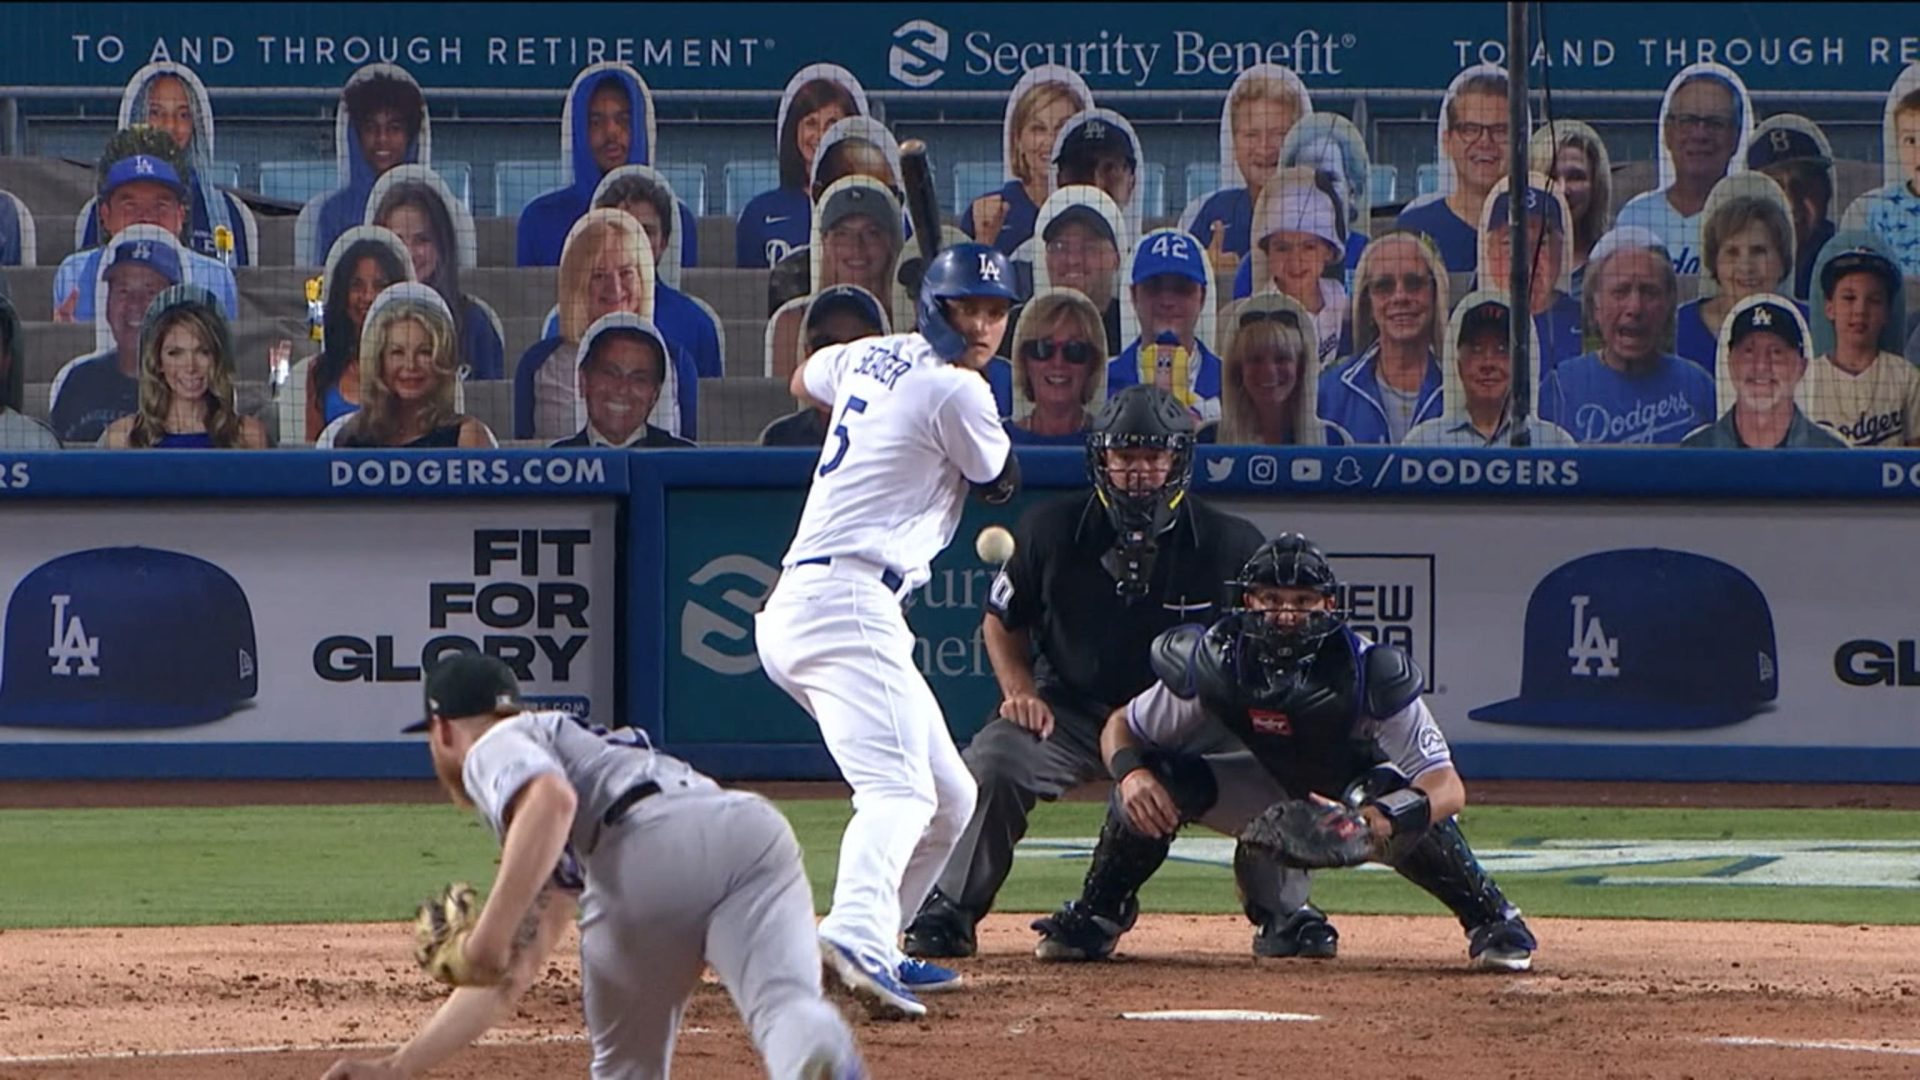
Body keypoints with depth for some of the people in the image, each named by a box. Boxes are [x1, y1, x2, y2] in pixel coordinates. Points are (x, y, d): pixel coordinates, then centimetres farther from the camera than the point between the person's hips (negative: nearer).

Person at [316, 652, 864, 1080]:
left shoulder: (495, 748, 23)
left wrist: (490, 936, -6)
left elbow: (552, 800, -3)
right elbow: (514, 972, 45)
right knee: (785, 1002, -22)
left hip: (652, 854, -6)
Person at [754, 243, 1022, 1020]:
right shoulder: (956, 392, -8)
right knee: (897, 788, -28)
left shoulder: (874, 357, 18)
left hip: (791, 609, 10)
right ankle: (855, 937, -51)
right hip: (847, 601, -10)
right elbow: (1000, 483, 11)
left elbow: (805, 380, 41)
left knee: (950, 800, 19)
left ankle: (877, 951, 18)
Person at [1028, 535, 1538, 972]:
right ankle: (1094, 918, 2)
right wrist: (1131, 772, -35)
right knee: (1148, 782, -21)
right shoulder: (1216, 664, -25)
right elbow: (1121, 728, -10)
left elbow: (1449, 789, -38)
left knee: (1413, 815, -39)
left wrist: (1382, 818, -59)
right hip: (1275, 788, 3)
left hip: (1359, 789, -3)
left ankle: (1492, 921, -17)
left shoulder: (1370, 675, -33)